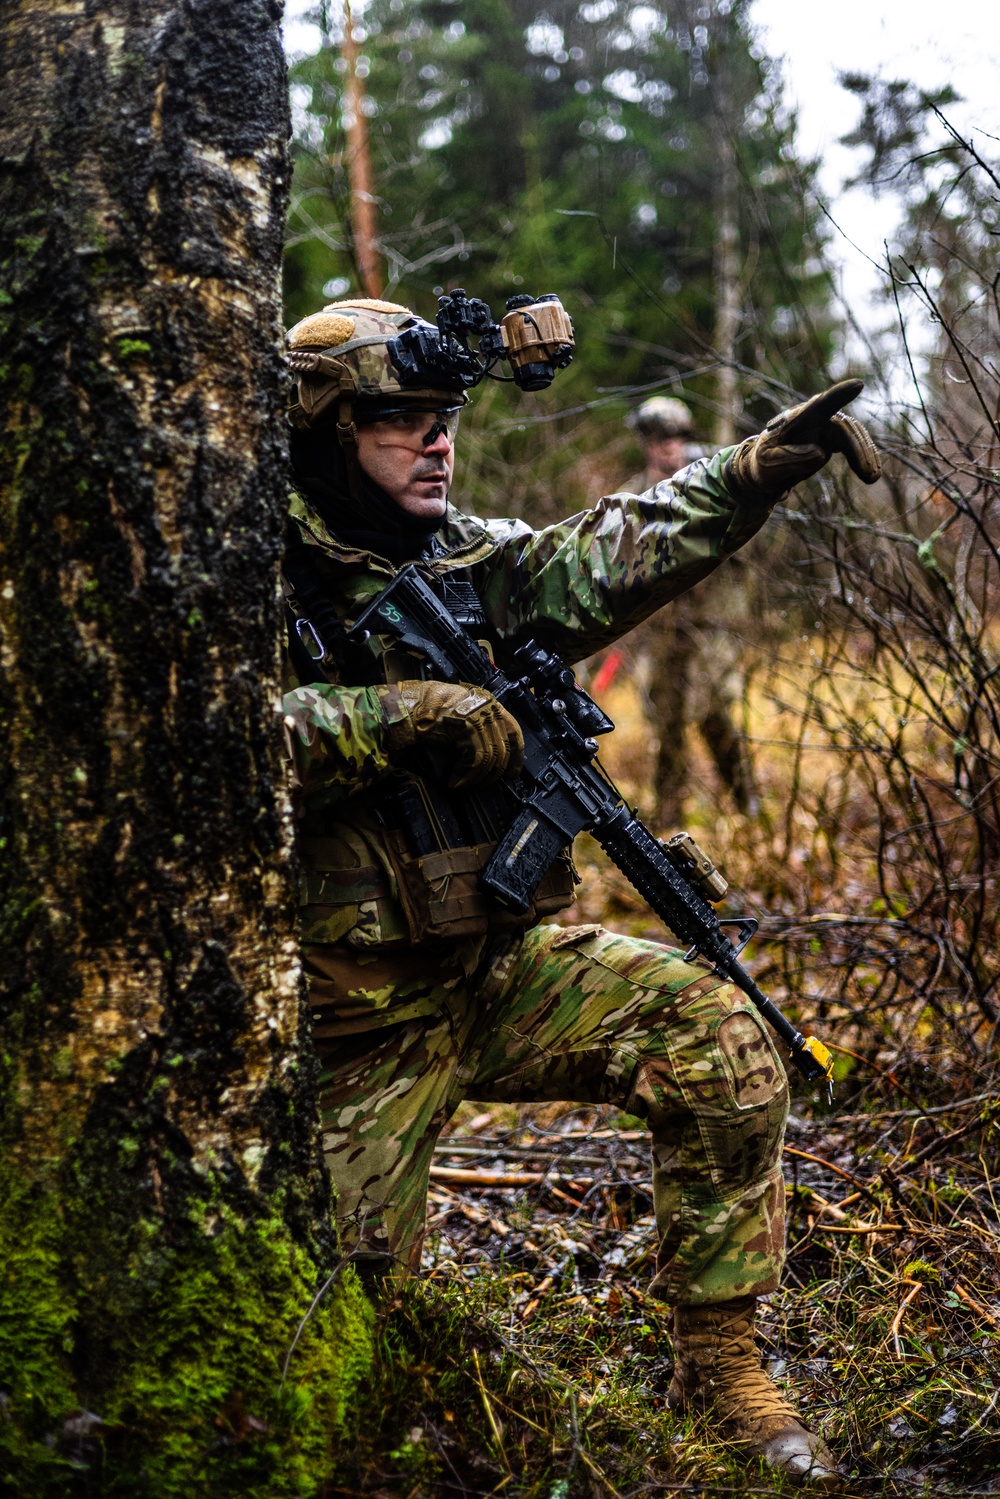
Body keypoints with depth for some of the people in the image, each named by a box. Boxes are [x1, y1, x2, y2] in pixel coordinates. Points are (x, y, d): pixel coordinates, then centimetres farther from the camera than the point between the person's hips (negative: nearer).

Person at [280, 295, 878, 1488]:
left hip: (500, 971, 4)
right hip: (358, 1017, -3)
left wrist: (767, 461, -22)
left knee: (714, 1033, -18)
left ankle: (718, 1359, -4)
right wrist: (410, 715, -30)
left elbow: (620, 554, -8)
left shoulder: (472, 563, 6)